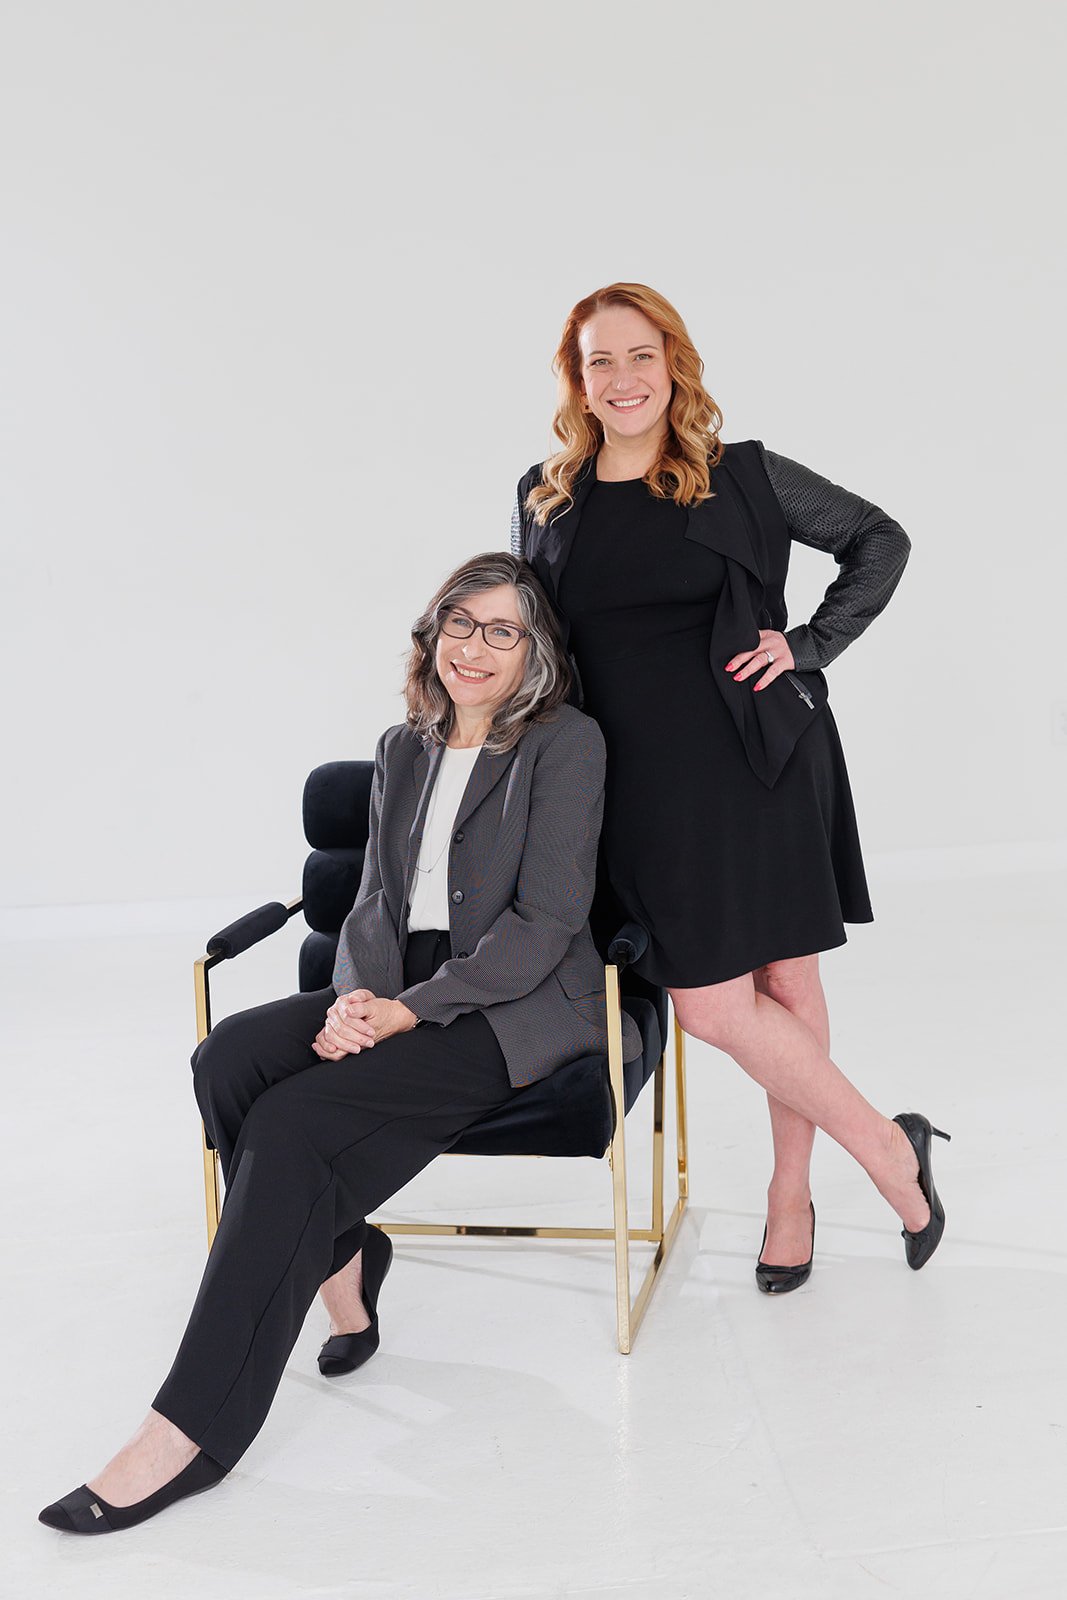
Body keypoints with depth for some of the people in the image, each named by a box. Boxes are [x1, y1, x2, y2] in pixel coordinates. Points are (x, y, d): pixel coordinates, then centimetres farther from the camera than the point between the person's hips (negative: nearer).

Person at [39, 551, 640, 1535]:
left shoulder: (567, 744, -5)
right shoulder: (402, 752, 16)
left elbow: (546, 922, -11)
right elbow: (374, 903, 12)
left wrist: (408, 1011, -18)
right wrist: (355, 998, -10)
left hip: (519, 1012, -6)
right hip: (402, 995, 6)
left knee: (295, 1119, -26)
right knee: (230, 1056, -23)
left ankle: (193, 1430, -21)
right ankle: (333, 1256, -2)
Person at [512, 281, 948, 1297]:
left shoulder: (742, 478, 0)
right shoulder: (544, 498, 7)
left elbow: (880, 542, 9)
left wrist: (810, 646, -2)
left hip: (761, 760, -2)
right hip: (646, 782, 2)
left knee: (786, 982, 2)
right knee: (707, 1003, -1)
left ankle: (792, 1190, 22)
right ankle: (887, 1149, 17)